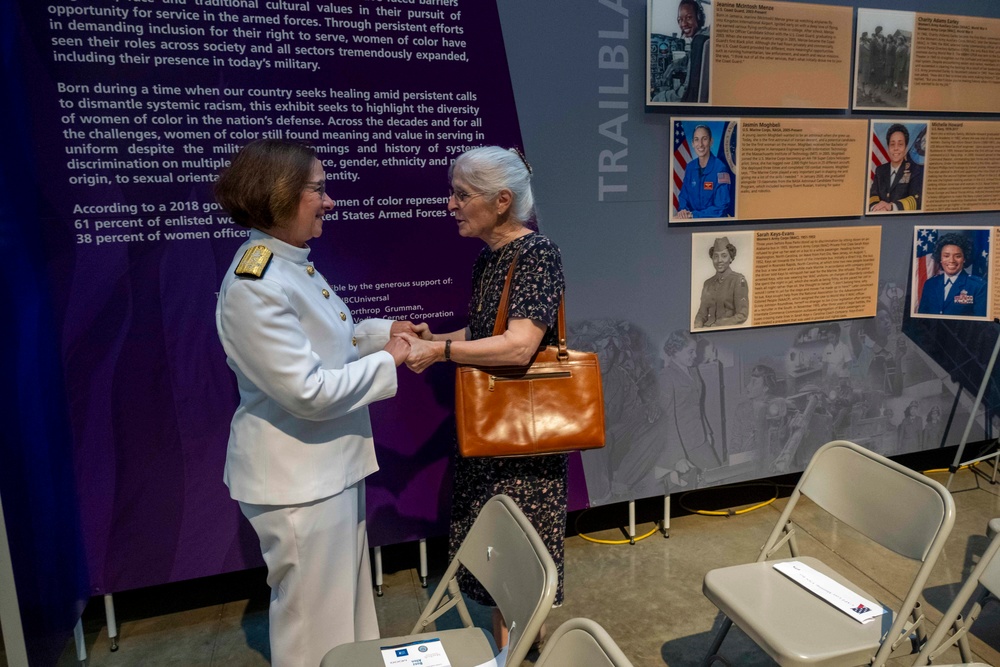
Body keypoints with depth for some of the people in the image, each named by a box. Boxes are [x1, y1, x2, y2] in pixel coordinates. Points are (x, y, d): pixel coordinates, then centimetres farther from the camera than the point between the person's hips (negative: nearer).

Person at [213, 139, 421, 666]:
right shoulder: (254, 285, -26)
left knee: (345, 597, 26)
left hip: (330, 460, 10)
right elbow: (308, 390, -27)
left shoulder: (294, 263, 5)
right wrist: (386, 361, -16)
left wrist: (383, 331, 5)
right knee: (315, 619, 11)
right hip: (297, 476, -9)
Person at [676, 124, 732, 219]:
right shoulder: (690, 167, 6)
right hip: (692, 220, 5)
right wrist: (683, 210, -11)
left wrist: (693, 215, -19)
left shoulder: (721, 169, -11)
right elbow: (683, 196, 11)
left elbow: (721, 208, -13)